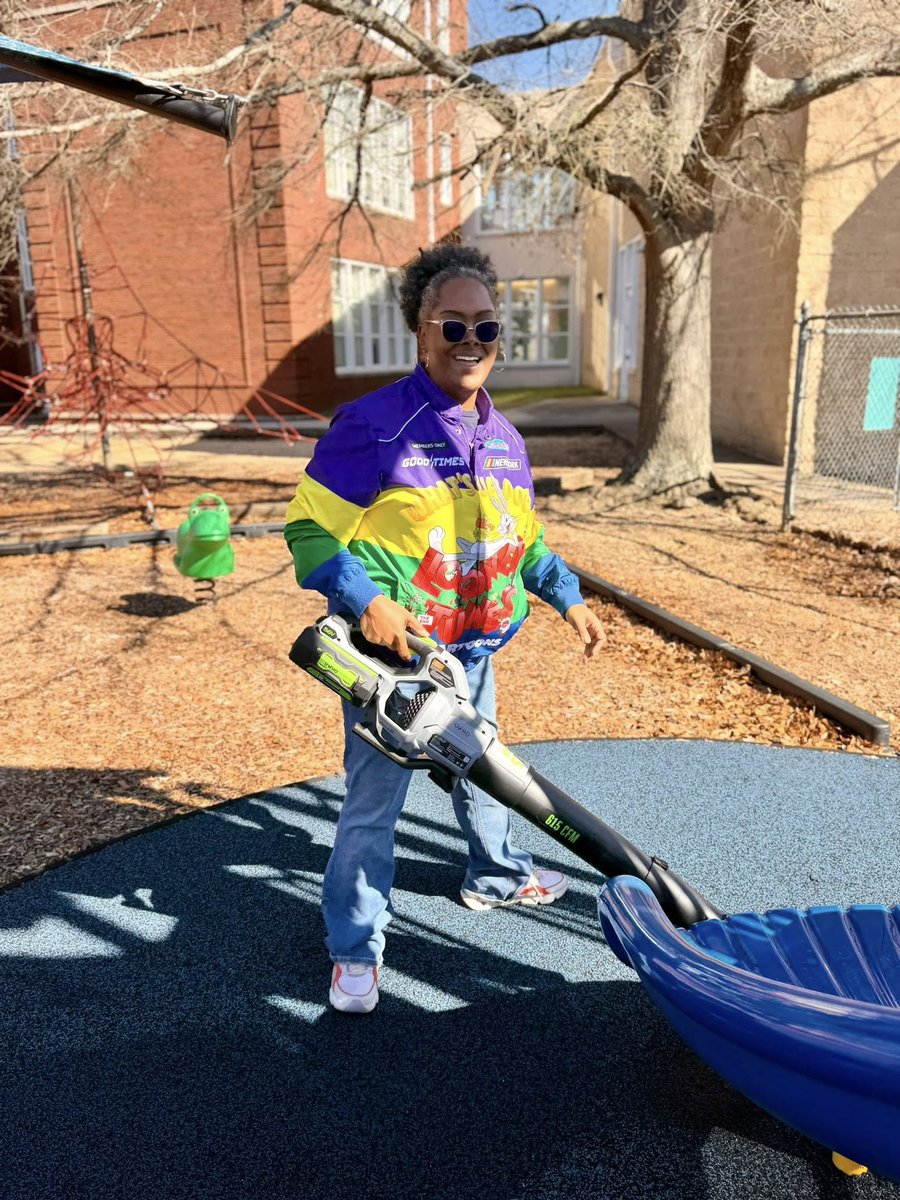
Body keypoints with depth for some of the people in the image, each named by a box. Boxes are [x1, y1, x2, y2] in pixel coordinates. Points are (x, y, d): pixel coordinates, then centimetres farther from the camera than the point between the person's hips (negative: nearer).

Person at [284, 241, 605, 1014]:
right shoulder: (374, 424, -16)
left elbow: (526, 535, 19)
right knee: (374, 802, 4)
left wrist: (568, 596, 14)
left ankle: (498, 877, 52)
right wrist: (366, 600, -26)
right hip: (390, 651, -6)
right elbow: (309, 525, -15)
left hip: (474, 651, 7)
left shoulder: (504, 438, 7)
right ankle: (356, 947, 26)